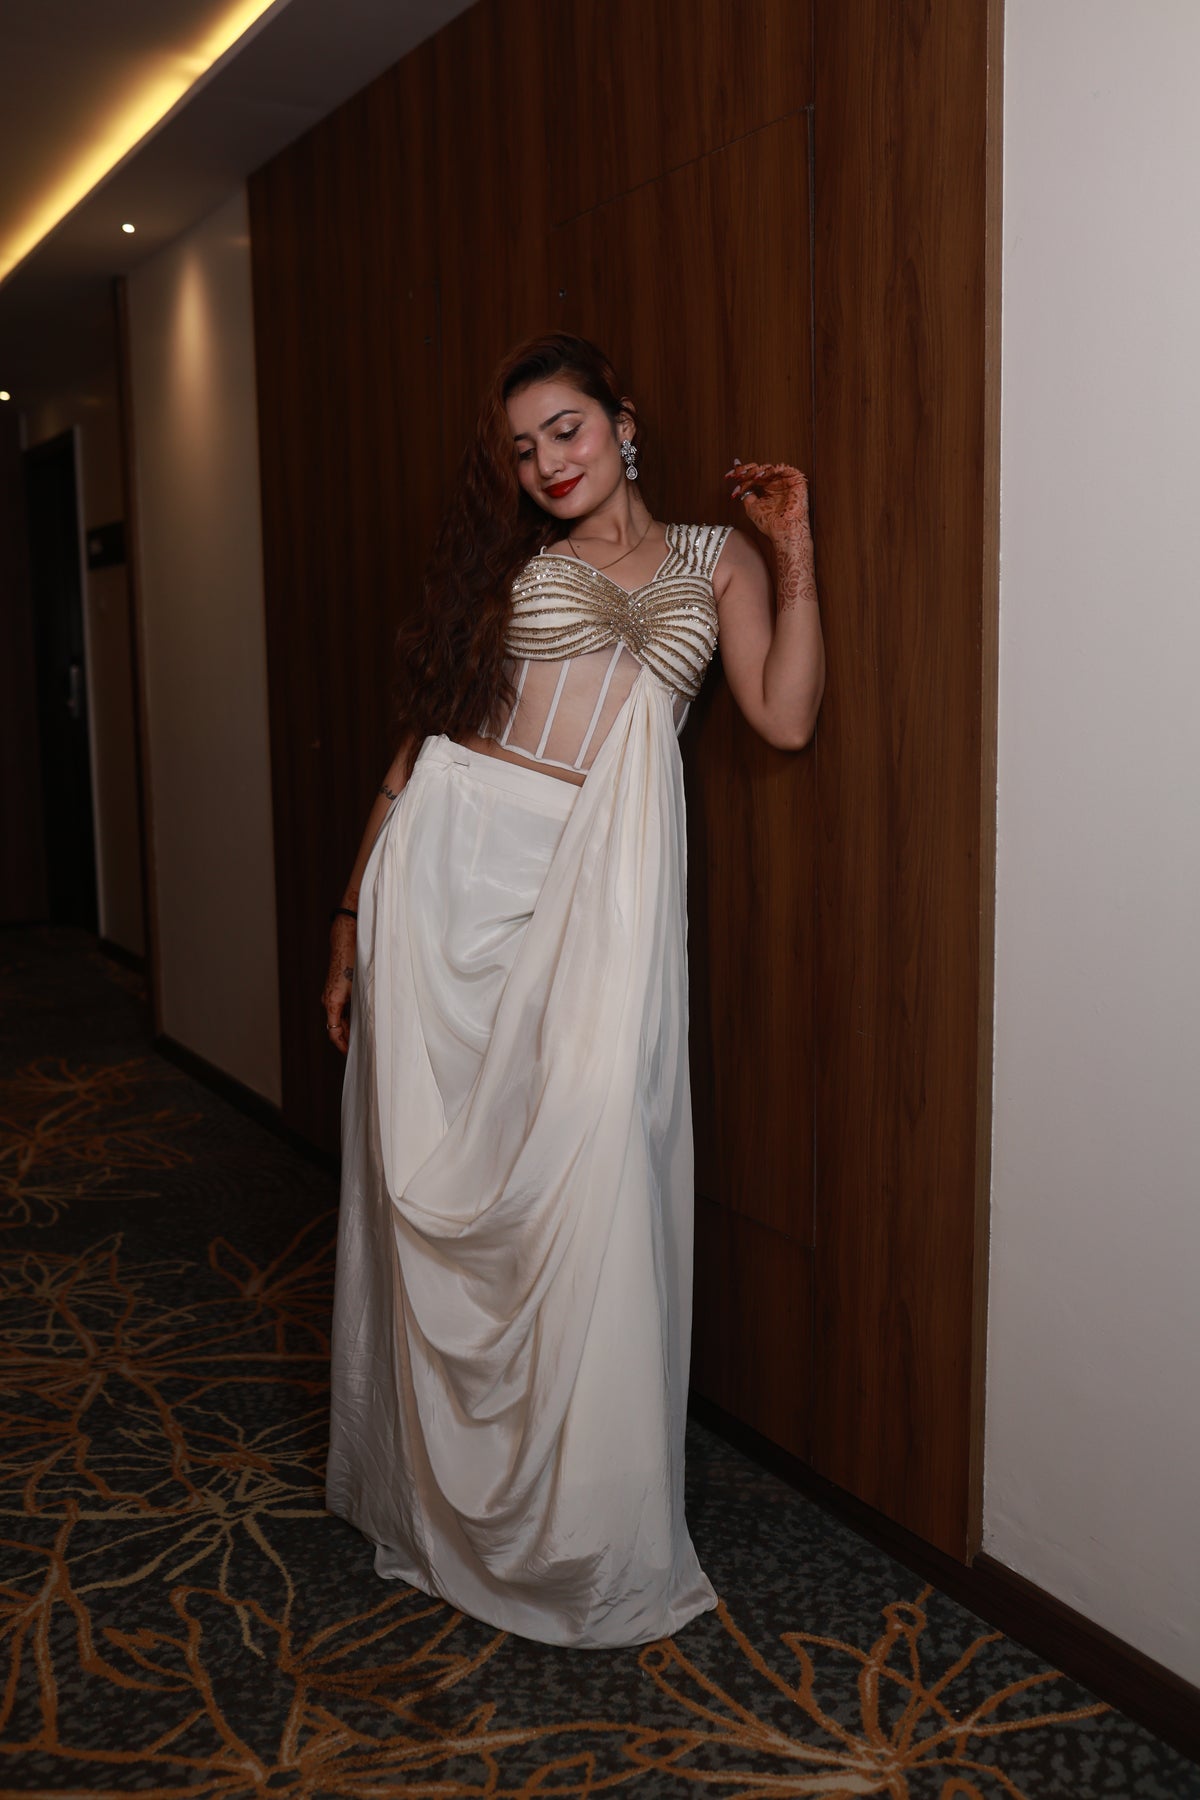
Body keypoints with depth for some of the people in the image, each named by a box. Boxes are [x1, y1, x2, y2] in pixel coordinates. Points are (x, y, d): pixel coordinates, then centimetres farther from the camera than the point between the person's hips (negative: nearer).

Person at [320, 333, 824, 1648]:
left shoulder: (714, 559, 16)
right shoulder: (509, 562, 16)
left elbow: (785, 717, 1)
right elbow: (420, 743, 12)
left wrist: (795, 554, 1)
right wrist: (353, 921, 7)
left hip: (594, 891, -1)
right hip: (452, 859, 1)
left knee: (580, 1180, -6)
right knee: (432, 1183, 2)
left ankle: (579, 1535, 13)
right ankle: (433, 1499, 22)